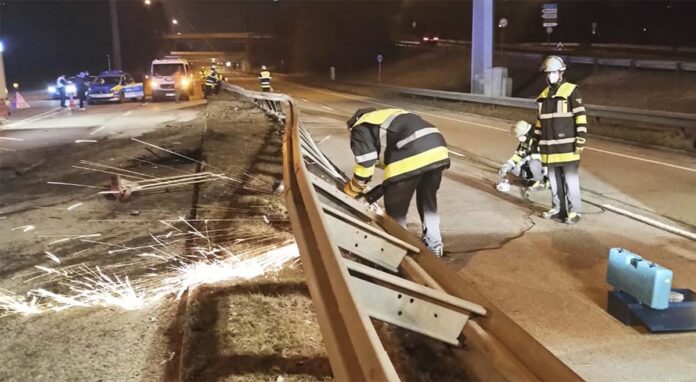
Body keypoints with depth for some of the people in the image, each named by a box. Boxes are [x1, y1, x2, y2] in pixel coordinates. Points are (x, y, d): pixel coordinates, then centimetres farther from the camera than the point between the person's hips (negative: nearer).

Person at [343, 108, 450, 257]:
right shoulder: (389, 116, 40)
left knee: (395, 210, 10)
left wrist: (353, 189, 19)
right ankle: (434, 246, 34)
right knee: (428, 202, 25)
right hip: (438, 148, 8)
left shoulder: (361, 128, 16)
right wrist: (386, 185, 37)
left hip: (411, 157, -8)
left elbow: (365, 163, 5)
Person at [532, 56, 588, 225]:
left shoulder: (571, 91, -5)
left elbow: (581, 117, -9)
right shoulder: (544, 95, 15)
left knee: (570, 181, -2)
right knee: (554, 180, 13)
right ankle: (558, 209, 23)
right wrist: (536, 140, 19)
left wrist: (580, 140, -14)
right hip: (550, 147, 6)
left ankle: (574, 211, 6)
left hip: (567, 146, -6)